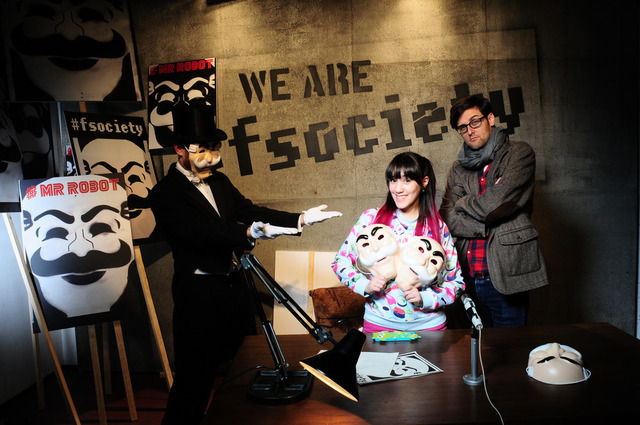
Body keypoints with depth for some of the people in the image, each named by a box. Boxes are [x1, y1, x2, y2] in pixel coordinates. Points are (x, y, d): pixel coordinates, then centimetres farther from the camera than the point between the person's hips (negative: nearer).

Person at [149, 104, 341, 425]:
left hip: (233, 285, 8)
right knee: (195, 377, 1)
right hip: (198, 293, -7)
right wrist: (250, 232, -40)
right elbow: (204, 231, -26)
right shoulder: (166, 193, -12)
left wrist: (300, 219, -6)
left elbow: (248, 210, 5)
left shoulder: (220, 181, 12)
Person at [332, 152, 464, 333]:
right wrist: (365, 286, -14)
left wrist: (424, 298, -14)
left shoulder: (438, 227, -1)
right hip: (378, 323, 0)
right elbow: (341, 261, 3)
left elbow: (456, 281, 3)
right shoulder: (371, 218, -3)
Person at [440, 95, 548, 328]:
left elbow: (495, 203, -13)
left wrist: (463, 204, 4)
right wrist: (487, 225, -10)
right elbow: (447, 217, 2)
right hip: (469, 278, 4)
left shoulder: (519, 154, 0)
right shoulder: (458, 168, 13)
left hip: (506, 275, -4)